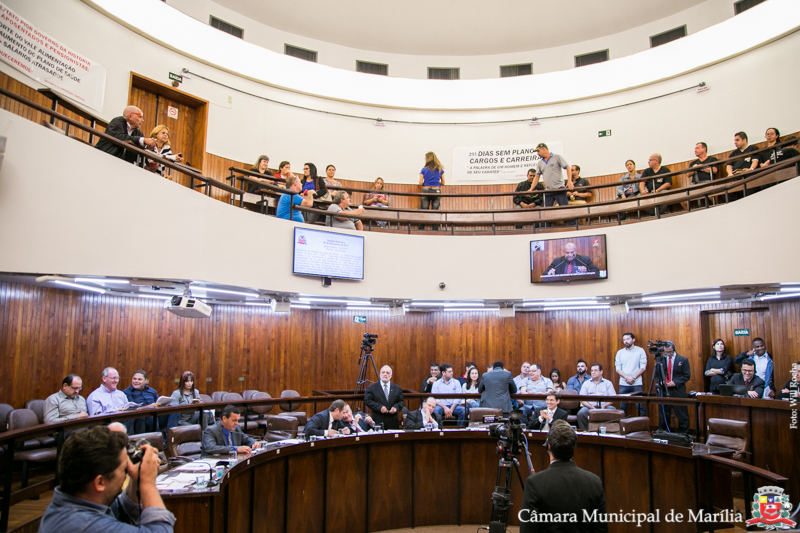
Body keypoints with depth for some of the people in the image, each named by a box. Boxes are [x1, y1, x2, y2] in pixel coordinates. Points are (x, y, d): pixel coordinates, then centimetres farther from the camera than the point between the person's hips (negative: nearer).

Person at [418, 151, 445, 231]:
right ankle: (435, 230, 1)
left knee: (423, 212, 3)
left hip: (426, 191, -1)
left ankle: (421, 229, 2)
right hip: (436, 191, 1)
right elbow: (443, 182, 8)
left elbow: (420, 183, -4)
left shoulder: (424, 169, 0)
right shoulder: (440, 169, 5)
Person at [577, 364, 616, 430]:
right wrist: (591, 407, -12)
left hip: (604, 407, 0)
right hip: (590, 407, 0)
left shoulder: (608, 383, 16)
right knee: (581, 413, -32)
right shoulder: (586, 384, 18)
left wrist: (604, 406, -14)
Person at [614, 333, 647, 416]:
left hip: (637, 384, -2)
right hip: (623, 384, 2)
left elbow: (643, 367, -3)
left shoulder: (640, 351, 3)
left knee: (639, 406, -2)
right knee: (622, 407, 4)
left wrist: (634, 377, -14)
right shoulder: (620, 352, 9)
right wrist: (627, 378, -12)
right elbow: (618, 368, 3)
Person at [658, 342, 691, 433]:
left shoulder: (683, 360, 1)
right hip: (664, 391, 2)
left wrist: (675, 382, -14)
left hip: (677, 391, -2)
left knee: (682, 416, 0)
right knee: (663, 415, 8)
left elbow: (687, 376, -1)